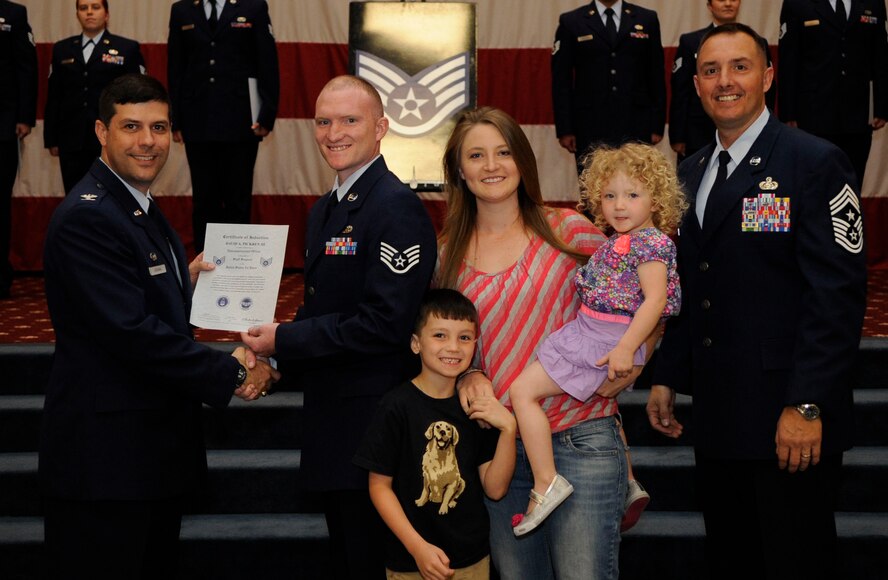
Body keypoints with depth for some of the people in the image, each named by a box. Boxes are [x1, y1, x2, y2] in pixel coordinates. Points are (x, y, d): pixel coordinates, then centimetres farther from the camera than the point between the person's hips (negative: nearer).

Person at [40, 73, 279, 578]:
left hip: (159, 448, 10)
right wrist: (231, 373, -19)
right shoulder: (86, 217, -17)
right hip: (105, 457, -10)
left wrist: (186, 284, 0)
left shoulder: (143, 210, 15)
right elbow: (129, 330, -25)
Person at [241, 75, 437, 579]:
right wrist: (272, 358, 1)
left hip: (375, 419, -9)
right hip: (332, 417, 9)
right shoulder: (324, 210, 13)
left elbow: (385, 323, -24)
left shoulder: (397, 207, -17)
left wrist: (284, 340, -17)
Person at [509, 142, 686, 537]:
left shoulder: (651, 240, -14)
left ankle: (547, 483, -13)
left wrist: (625, 348, -28)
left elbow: (654, 300, -22)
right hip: (589, 333, 10)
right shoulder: (614, 242, 14)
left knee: (523, 390, -13)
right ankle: (629, 486, 37)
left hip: (605, 341, -10)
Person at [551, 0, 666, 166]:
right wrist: (564, 129, -4)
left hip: (636, 126, 1)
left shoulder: (647, 19, 10)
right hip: (591, 127, -1)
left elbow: (657, 76, 9)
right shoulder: (571, 22, 6)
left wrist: (657, 126, 4)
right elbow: (561, 81, 3)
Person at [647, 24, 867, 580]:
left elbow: (838, 293, -14)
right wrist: (667, 377, 13)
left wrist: (806, 405, -19)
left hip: (791, 426, -6)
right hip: (718, 417, 7)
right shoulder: (690, 173, 14)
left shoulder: (815, 162, -8)